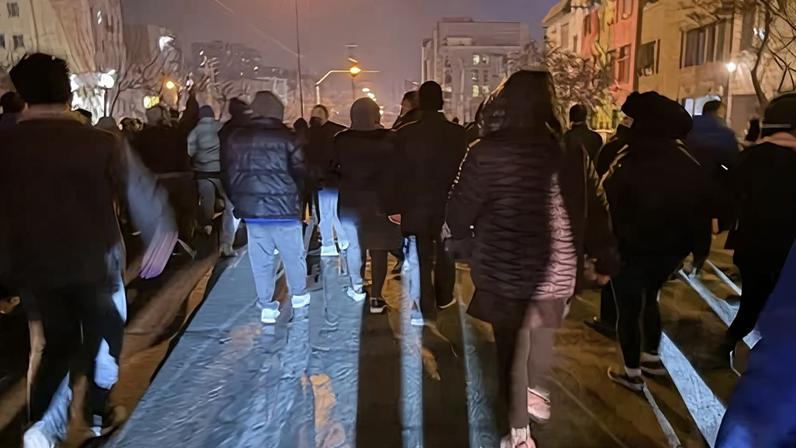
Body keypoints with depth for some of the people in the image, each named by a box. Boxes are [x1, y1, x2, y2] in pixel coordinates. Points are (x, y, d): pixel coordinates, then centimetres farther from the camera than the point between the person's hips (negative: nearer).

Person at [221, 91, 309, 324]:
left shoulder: (234, 137, 4)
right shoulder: (286, 136, -6)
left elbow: (227, 173, 8)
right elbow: (300, 171, -6)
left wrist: (238, 201, 16)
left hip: (251, 208, 3)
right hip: (284, 207, -3)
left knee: (260, 259, 10)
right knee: (293, 253, 14)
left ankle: (267, 307, 16)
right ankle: (299, 294, 30)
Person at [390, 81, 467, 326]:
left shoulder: (406, 133, -10)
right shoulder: (457, 132, -6)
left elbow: (398, 173, -8)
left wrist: (396, 206, -1)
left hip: (416, 206, -2)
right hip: (448, 205, 2)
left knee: (421, 259, 5)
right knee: (444, 254, 18)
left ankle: (425, 309, 9)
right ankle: (444, 298, 33)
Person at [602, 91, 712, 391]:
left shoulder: (627, 165, -22)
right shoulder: (689, 165, -4)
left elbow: (607, 209, -21)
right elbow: (702, 210, 3)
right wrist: (700, 250, 12)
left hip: (631, 250, -6)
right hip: (669, 249, 6)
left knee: (628, 307, 9)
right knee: (648, 298, 27)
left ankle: (632, 372, 21)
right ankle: (652, 357, 39)